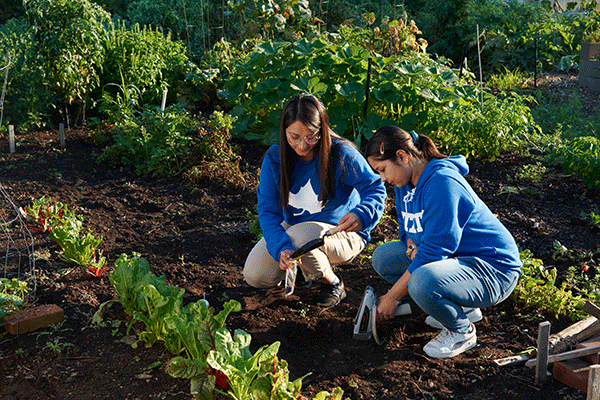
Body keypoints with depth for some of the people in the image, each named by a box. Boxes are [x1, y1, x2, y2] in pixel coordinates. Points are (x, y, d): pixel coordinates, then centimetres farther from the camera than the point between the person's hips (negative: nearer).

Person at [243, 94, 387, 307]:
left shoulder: (341, 154, -23)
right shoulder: (274, 158, -13)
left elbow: (375, 189, -20)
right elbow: (267, 209, -16)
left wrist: (361, 215, -44)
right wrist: (281, 247, -35)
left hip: (341, 232, -4)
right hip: (294, 226, 4)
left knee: (300, 236, -36)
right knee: (255, 276, -10)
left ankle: (332, 282, -5)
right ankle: (306, 264, 18)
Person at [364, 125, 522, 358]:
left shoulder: (440, 182, -24)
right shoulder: (405, 182, 4)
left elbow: (435, 248, -27)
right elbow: (407, 228, 17)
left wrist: (393, 296, -21)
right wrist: (413, 247, -10)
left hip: (494, 270, -10)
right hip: (457, 258, 10)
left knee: (422, 283, -36)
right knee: (383, 258, 5)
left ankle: (463, 331, -3)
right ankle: (460, 306, 10)